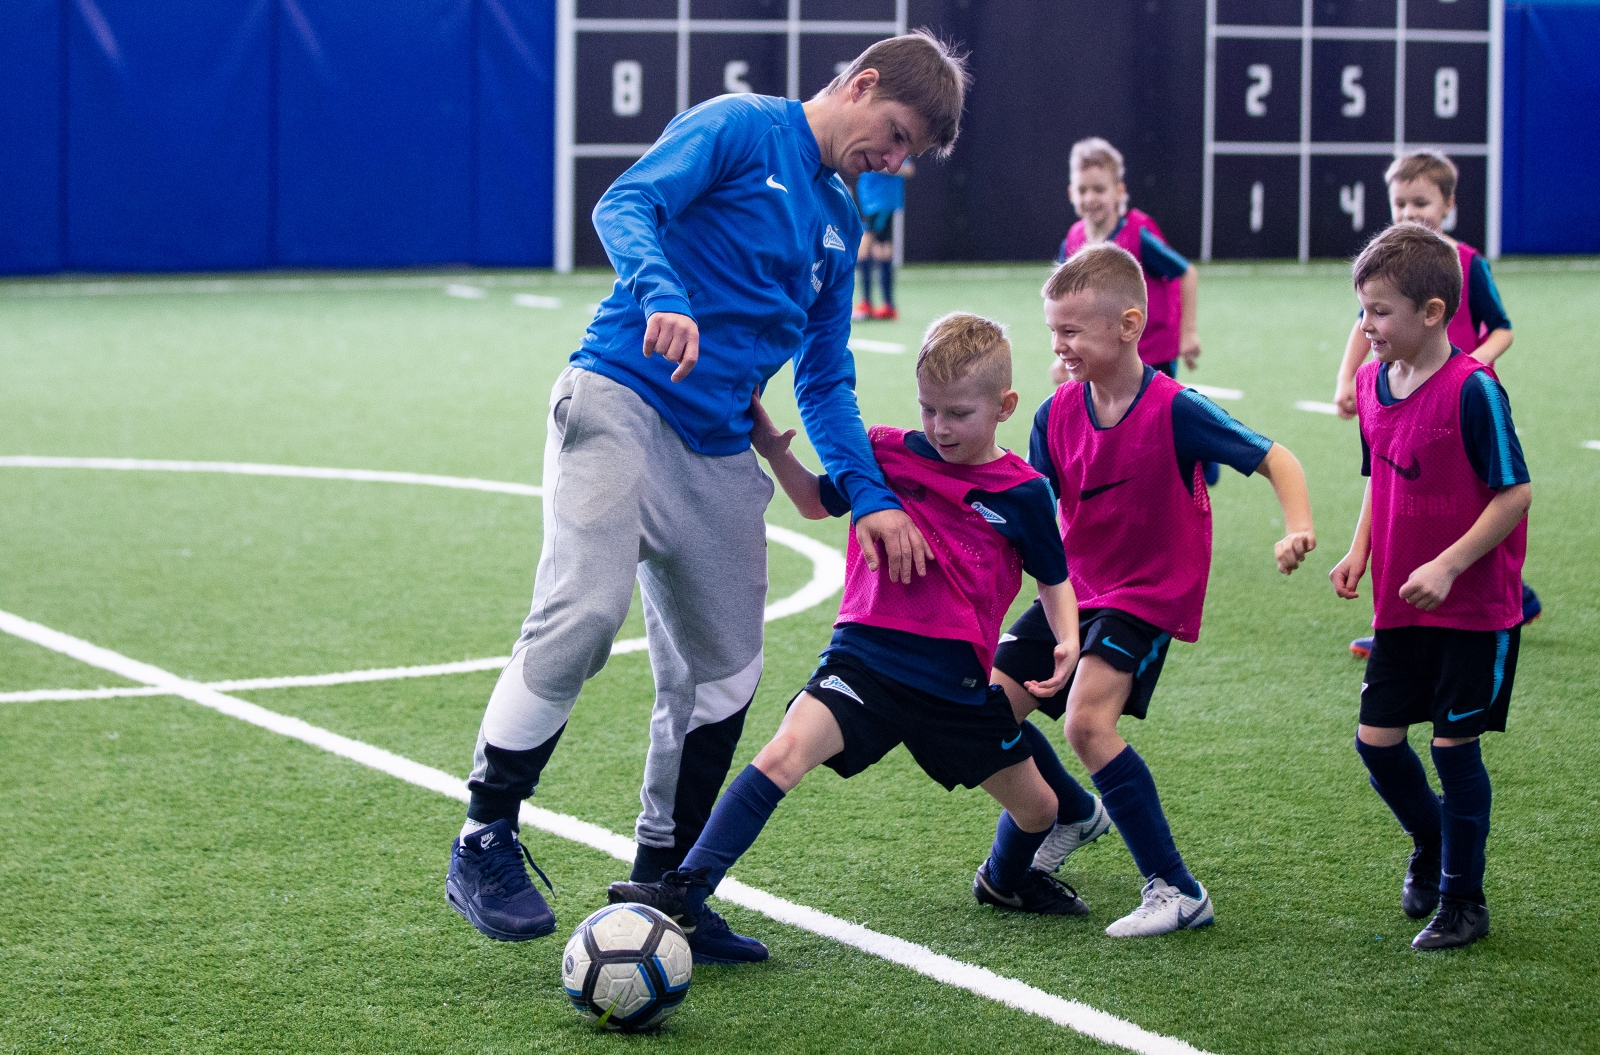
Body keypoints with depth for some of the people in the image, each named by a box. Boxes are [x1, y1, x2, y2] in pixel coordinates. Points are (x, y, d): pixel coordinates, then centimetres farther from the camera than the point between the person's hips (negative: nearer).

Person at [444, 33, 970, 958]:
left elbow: (827, 382, 23)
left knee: (720, 680, 6)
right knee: (582, 614, -24)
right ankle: (486, 843, -14)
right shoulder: (739, 129, 1)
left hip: (717, 455, 8)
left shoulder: (840, 222, 22)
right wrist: (662, 295, -33)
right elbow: (627, 206, -14)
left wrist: (868, 494, 10)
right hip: (621, 405, -8)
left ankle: (659, 892, 17)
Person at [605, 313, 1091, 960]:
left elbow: (1054, 578, 12)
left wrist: (1068, 642, -6)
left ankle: (1004, 881, 48)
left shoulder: (1023, 493, -1)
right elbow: (819, 502, 19)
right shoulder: (887, 454, 2)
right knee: (784, 753, -26)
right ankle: (686, 893, -25)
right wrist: (774, 452, 2)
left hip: (958, 683, 1)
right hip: (867, 659, -1)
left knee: (1038, 809, 12)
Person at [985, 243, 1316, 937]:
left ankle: (1176, 890, -20)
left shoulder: (1174, 410, -19)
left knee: (1088, 720, -27)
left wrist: (1298, 529, -31)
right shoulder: (1056, 415, -3)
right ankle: (1077, 815, 35)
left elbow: (1274, 459, -15)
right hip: (1075, 587, 7)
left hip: (1149, 595, -7)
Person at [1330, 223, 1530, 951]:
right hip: (1400, 606, 7)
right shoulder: (1372, 384, 4)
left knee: (1454, 746, 1)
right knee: (1376, 740, 7)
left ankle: (1463, 902, 16)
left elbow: (1516, 493, -17)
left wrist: (1447, 566, -22)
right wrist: (1359, 552, 3)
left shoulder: (1473, 390, -18)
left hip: (1474, 608, -7)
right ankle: (1431, 843, 36)